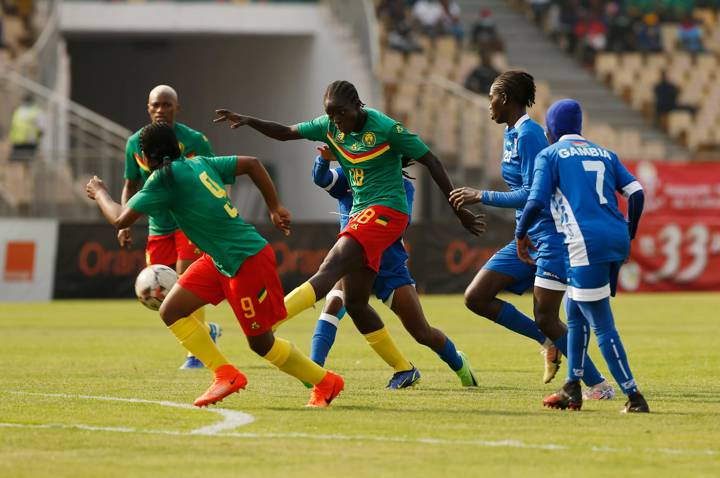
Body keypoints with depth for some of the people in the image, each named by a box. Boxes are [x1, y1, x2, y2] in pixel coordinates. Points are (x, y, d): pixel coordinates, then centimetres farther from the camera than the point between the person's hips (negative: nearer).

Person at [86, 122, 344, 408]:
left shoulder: (164, 178, -17)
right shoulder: (199, 163, 7)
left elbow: (121, 219, -14)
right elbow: (252, 164, 13)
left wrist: (99, 192, 5)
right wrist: (275, 208, 16)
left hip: (247, 261, -9)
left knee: (261, 343, 3)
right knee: (171, 311, 4)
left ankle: (326, 383, 19)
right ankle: (225, 374, 6)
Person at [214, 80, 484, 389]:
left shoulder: (387, 129, -10)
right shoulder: (331, 127, 7)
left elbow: (431, 163, -5)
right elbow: (285, 133, 13)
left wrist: (459, 210, -3)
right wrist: (247, 121, -4)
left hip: (386, 210, -8)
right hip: (360, 214, 9)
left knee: (330, 268, -24)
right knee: (354, 302, 4)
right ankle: (404, 370, 12)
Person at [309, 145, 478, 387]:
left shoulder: (402, 186, -2)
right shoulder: (349, 178, -2)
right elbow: (321, 178, -19)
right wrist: (324, 159, -41)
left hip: (391, 268, 0)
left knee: (423, 333, 5)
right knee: (333, 304, -31)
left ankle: (459, 363, 33)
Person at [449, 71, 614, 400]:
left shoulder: (528, 134, -16)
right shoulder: (511, 134, 13)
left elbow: (533, 195, -21)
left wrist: (482, 197, -18)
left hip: (550, 234, -10)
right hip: (527, 238, 10)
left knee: (545, 318, -10)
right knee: (476, 298, 2)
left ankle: (599, 386, 0)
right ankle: (548, 343, 10)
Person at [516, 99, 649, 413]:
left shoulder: (549, 155, 6)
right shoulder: (604, 154, 21)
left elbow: (536, 201, -4)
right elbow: (635, 193, 10)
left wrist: (521, 234, 11)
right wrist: (628, 235, 21)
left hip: (587, 243, -7)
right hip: (616, 240, 7)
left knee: (602, 325, -4)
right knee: (575, 312, 22)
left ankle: (633, 396, -8)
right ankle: (572, 389, 24)